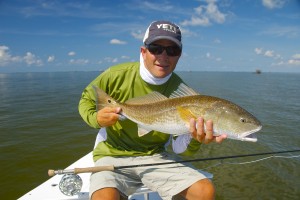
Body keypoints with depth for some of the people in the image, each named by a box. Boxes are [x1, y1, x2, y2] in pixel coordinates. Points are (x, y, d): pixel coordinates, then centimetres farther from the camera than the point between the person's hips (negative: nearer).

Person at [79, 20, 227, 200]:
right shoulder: (117, 75, -12)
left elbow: (180, 148, -8)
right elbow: (86, 100, 6)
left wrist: (194, 139, -32)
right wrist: (95, 118, -17)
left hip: (155, 157, 2)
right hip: (113, 156, -1)